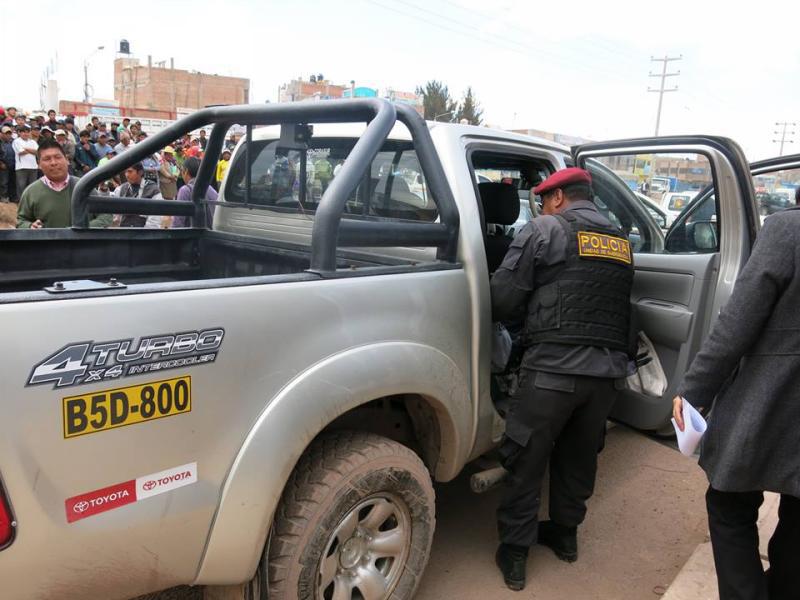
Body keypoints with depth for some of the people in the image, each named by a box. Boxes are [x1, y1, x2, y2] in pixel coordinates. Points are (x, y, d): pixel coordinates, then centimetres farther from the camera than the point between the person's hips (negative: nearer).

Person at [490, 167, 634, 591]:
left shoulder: (544, 230, -2)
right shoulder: (621, 242, 16)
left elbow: (501, 297, -5)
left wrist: (523, 317, 16)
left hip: (553, 368, -6)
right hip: (606, 370, 6)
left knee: (525, 461, 8)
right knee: (578, 458, 22)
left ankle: (514, 554, 18)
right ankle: (565, 533, 40)